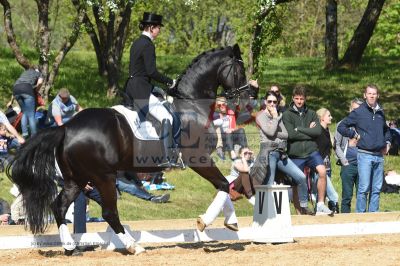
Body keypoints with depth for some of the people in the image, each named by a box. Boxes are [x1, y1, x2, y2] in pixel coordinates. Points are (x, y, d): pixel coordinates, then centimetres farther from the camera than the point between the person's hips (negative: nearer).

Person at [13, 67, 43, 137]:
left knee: (24, 112, 17)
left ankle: (24, 133, 6)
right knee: (31, 115, -3)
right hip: (26, 88, -5)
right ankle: (34, 135, -8)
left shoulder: (25, 72, 39)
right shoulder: (38, 73, 26)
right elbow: (40, 82, 3)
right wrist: (36, 91, 20)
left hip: (15, 89, 5)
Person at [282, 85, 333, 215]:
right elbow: (291, 134, -12)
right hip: (295, 154, -1)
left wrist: (299, 129, -8)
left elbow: (318, 131, -5)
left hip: (311, 151, 1)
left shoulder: (311, 114, 10)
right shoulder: (287, 115, 1)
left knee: (322, 171, -22)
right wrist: (309, 131, -6)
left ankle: (320, 204, -17)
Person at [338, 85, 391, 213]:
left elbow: (386, 130, 33)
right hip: (365, 155, -5)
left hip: (379, 156, 5)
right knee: (364, 188, -9)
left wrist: (387, 142, 18)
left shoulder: (380, 113, 15)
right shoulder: (358, 112, -1)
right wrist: (355, 134, -4)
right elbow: (341, 127, 0)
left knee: (377, 188, 6)